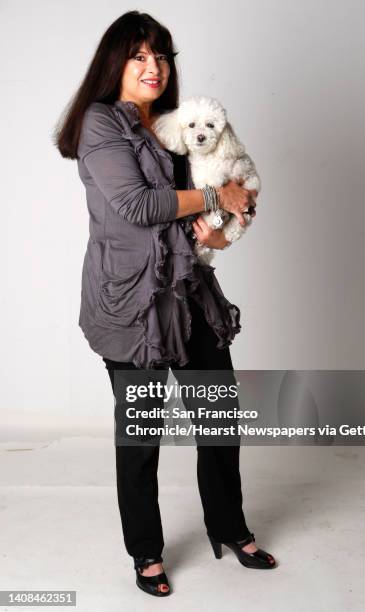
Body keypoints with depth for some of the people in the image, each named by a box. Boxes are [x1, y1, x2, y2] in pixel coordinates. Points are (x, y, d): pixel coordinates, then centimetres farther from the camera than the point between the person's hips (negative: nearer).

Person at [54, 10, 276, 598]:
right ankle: (146, 553, 24)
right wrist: (215, 197, -8)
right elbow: (135, 204, -16)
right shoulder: (101, 122, -4)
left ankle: (230, 529, 33)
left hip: (190, 290, 7)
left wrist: (211, 230, -2)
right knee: (141, 432, 4)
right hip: (131, 299, -7)